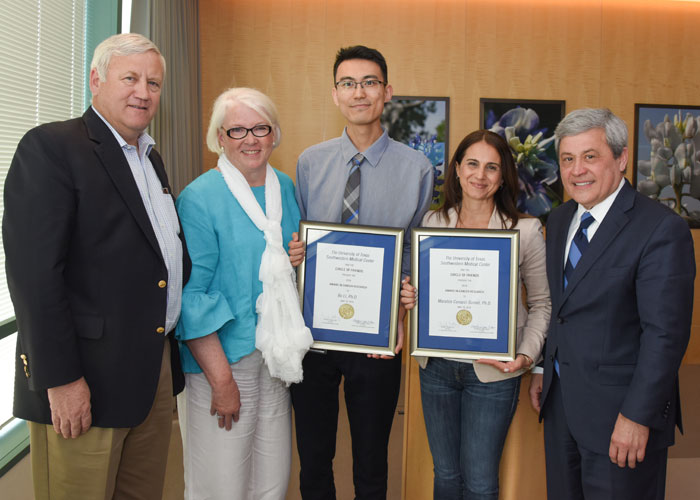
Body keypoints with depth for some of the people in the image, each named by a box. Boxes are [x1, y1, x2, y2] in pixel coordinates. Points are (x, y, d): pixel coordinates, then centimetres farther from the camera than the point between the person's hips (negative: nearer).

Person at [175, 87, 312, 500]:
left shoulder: (286, 188, 8)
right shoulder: (199, 199, -11)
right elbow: (191, 296, -15)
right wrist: (221, 380, -16)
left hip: (277, 359, 6)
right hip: (221, 360, -6)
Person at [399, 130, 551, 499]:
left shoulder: (525, 230, -8)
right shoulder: (432, 222, 2)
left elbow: (542, 302, -2)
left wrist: (526, 354, -15)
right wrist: (409, 297, -9)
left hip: (493, 371, -3)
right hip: (436, 366, 3)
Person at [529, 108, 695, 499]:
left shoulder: (662, 229, -16)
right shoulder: (560, 221, 8)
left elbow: (665, 333, -19)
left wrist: (637, 416, -19)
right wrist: (542, 372, 13)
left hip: (618, 411, -7)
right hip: (560, 401, 7)